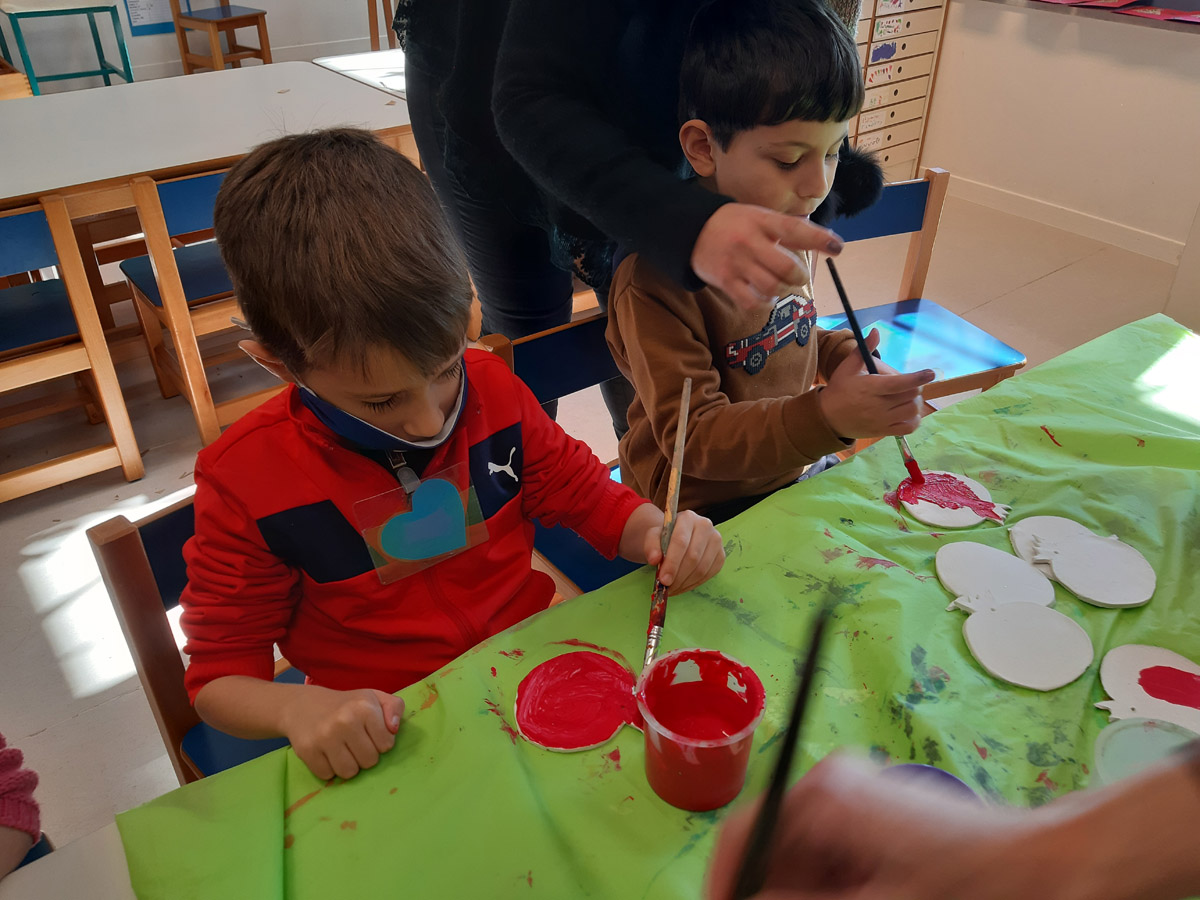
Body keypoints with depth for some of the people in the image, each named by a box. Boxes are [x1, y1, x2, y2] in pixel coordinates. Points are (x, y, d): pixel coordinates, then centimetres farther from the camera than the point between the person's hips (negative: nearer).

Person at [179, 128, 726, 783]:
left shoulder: (492, 390, -6)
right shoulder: (246, 481, -14)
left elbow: (593, 500, 7)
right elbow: (218, 676, -5)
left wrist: (661, 535, -16)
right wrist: (296, 708, -28)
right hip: (387, 734, -3)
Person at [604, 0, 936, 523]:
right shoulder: (654, 281, -26)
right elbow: (692, 436, -25)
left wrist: (842, 354, -1)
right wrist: (828, 415, -35)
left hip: (796, 474, 7)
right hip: (705, 513, -7)